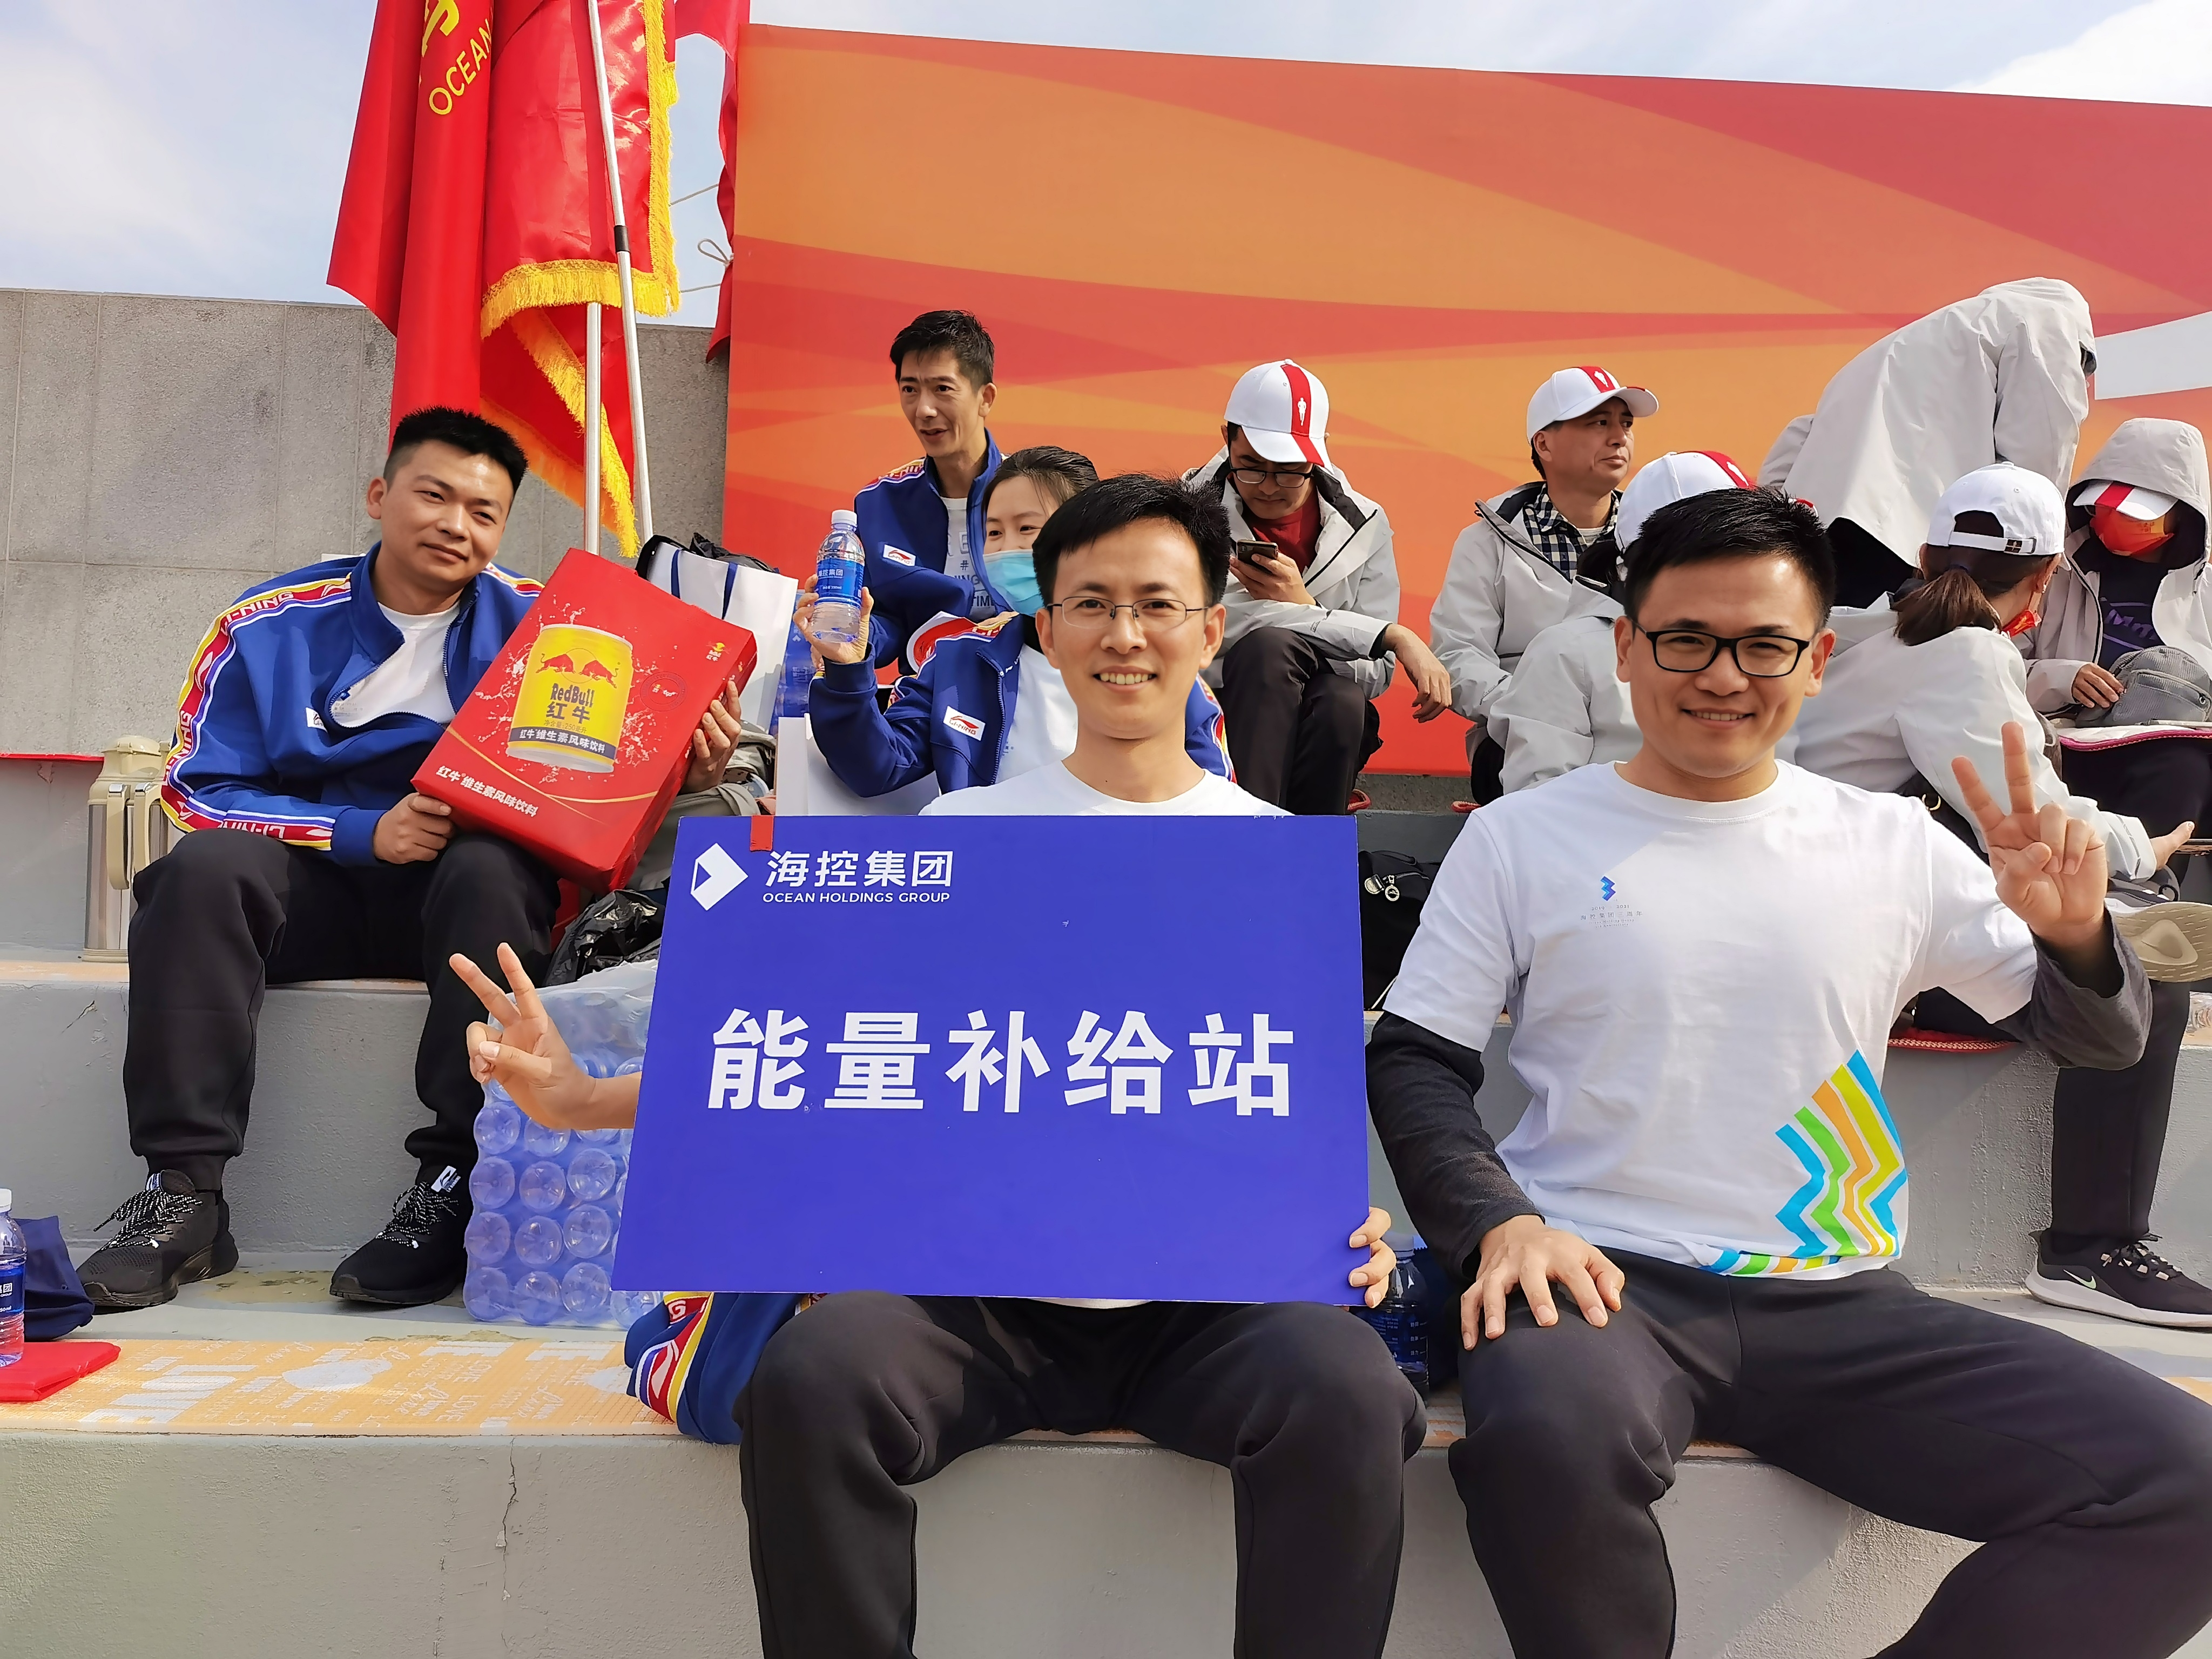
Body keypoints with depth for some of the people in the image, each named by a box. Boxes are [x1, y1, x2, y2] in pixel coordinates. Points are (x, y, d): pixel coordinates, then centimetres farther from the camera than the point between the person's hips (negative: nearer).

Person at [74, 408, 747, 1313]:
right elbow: (199, 789, -3)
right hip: (315, 889, 1)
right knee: (204, 865, -27)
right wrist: (365, 832, -17)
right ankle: (183, 1192, -22)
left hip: (463, 896, -1)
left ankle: (455, 1190, -30)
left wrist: (684, 771, -24)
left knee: (492, 868, -33)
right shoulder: (270, 626, 1)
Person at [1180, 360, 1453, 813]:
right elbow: (1232, 622, -21)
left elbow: (1375, 674, -5)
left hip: (1330, 727, 1)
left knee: (1343, 701, -33)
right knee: (1269, 645, -31)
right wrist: (1393, 636, -23)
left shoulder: (1363, 525, 2)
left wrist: (1303, 609, -23)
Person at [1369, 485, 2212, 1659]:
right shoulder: (1523, 838, 4)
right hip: (1599, 1281, -3)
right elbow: (1416, 1061, 2)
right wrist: (1497, 1221, -15)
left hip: (1839, 1308, 4)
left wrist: (2075, 935, -7)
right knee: (1544, 1435, -36)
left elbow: (2098, 1040, 17)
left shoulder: (1894, 845, 11)